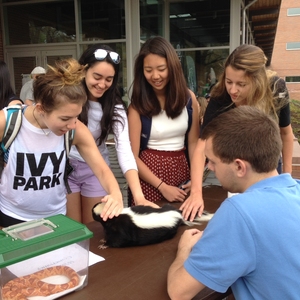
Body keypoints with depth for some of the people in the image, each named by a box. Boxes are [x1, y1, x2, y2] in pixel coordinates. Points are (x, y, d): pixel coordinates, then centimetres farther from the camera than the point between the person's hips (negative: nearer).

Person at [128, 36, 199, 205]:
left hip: (181, 169, 3)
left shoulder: (188, 97, -2)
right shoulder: (138, 105, -11)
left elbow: (193, 142, 4)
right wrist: (162, 186, -13)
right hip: (149, 170, -3)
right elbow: (133, 156, -11)